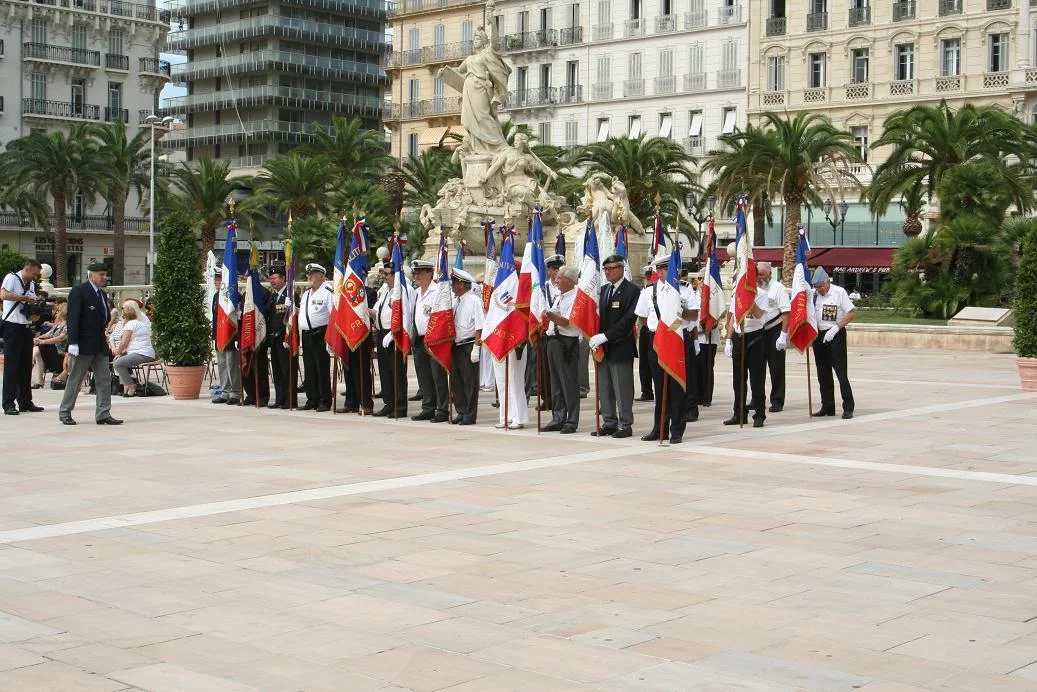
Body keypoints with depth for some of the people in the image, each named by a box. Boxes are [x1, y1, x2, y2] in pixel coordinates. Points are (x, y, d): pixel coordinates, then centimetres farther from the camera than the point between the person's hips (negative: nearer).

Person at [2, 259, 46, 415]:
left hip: (26, 327, 8)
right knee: (11, 366, -6)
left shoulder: (31, 284, 17)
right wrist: (25, 298, -22)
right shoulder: (12, 278, -6)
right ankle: (9, 404, -3)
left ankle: (25, 402, 15)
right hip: (12, 327, -8)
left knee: (26, 365, 9)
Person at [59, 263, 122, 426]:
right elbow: (72, 318, -15)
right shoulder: (78, 291, -9)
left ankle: (103, 414, 6)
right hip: (83, 344, -8)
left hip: (100, 345, 8)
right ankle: (64, 412, 13)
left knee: (104, 380, 3)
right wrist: (73, 343, -20)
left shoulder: (102, 294, 16)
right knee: (75, 380, 1)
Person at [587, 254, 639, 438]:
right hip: (603, 347, 7)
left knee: (622, 389, -3)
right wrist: (595, 337, 1)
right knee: (604, 388, 10)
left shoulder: (631, 290, -7)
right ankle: (609, 423, 19)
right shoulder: (603, 290, 16)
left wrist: (606, 336, -20)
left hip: (620, 347, -7)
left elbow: (628, 319, -16)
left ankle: (625, 425, 4)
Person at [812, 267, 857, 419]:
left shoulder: (839, 292, -8)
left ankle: (848, 408, -4)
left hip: (835, 336, -6)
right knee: (823, 374, 11)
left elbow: (852, 313, -9)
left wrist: (835, 328, -17)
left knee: (841, 372, -8)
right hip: (819, 336, 6)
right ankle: (827, 407, 20)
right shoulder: (814, 294, 5)